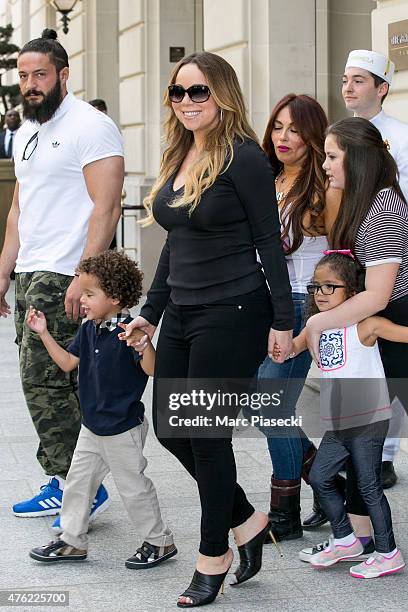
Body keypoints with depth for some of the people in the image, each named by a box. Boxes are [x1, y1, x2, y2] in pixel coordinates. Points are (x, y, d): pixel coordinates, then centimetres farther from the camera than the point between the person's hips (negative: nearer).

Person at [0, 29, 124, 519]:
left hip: (64, 278, -9)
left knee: (45, 384, -11)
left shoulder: (90, 127, -10)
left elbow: (106, 208, -17)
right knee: (41, 384, 10)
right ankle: (61, 482, 19)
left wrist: (83, 277, -24)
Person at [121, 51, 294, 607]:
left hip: (232, 315, -8)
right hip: (181, 313, 9)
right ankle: (247, 522, 27)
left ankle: (214, 557, 17)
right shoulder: (177, 158, 12)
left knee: (206, 434, -1)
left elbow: (269, 243, -12)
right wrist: (151, 312, 19)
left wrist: (282, 320, -14)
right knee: (169, 428, 11)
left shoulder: (243, 158, -12)